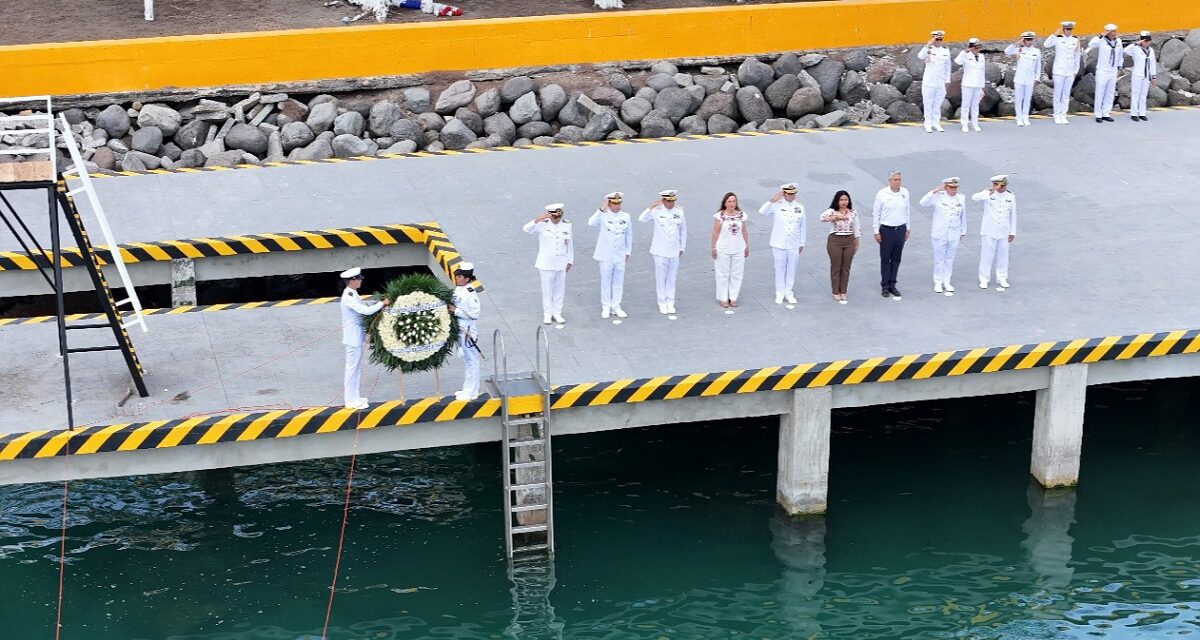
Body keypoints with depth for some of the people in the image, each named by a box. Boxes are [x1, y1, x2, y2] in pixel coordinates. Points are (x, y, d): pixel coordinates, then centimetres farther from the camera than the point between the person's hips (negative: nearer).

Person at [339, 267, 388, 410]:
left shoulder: (352, 294, 9)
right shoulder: (348, 297, -21)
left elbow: (364, 306, 17)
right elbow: (366, 310, -28)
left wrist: (379, 302, 3)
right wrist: (382, 303, -17)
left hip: (357, 336, 10)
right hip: (353, 337, -10)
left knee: (357, 367, 16)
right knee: (352, 367, -2)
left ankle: (354, 397, 25)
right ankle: (350, 401, 4)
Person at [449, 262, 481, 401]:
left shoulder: (471, 293, -19)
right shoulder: (457, 290, 7)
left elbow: (475, 314, -22)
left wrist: (457, 311, -21)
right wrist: (450, 309, 1)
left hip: (468, 330, -9)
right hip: (459, 329, 9)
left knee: (471, 361, 0)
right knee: (466, 360, 18)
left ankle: (471, 392, 7)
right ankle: (468, 389, 28)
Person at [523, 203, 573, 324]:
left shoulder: (567, 225, 0)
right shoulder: (543, 224, -9)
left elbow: (570, 244, 8)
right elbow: (526, 229, -23)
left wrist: (570, 261, 9)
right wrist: (538, 219, -37)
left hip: (561, 264, 2)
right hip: (546, 264, -2)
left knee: (559, 290, 10)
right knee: (547, 290, 6)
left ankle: (557, 313, 23)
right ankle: (547, 314, 19)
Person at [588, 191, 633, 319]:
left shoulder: (625, 217, 3)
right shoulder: (603, 216, -9)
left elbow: (629, 235, 13)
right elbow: (591, 223, -29)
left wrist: (628, 252, 13)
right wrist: (601, 210, -34)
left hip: (620, 255, 3)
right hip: (606, 255, -3)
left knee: (618, 282, 10)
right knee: (606, 281, 6)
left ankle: (616, 306, 21)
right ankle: (605, 307, 17)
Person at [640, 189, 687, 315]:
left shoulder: (679, 211, 1)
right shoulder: (657, 211, -7)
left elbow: (683, 230, 10)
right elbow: (641, 219, -17)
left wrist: (682, 247, 11)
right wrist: (651, 207, -22)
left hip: (674, 251, 2)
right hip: (660, 251, -2)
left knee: (672, 277, 9)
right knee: (661, 277, 4)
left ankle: (670, 303, 19)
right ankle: (662, 303, 15)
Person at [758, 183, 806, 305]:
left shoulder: (800, 208, 6)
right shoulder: (777, 206, -4)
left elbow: (803, 227, 11)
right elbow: (762, 212, -18)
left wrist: (802, 243, 11)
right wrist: (772, 201, -24)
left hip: (794, 245, 2)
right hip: (779, 244, -2)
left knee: (791, 270, 8)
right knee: (780, 269, 5)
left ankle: (789, 293, 19)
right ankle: (780, 293, 16)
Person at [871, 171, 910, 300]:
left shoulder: (905, 192, 2)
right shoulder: (882, 194, -9)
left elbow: (907, 211, 12)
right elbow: (875, 213, -4)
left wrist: (907, 229, 13)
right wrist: (876, 232, -5)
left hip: (901, 230, 4)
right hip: (886, 230, -4)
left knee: (896, 259, 10)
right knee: (885, 259, 2)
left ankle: (892, 285, 19)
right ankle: (885, 286, 10)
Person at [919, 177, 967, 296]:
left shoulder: (961, 198, 4)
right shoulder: (938, 197, -7)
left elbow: (963, 216, 13)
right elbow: (923, 203, -19)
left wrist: (963, 231, 17)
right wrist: (934, 191, -22)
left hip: (954, 234, 3)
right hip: (940, 233, -3)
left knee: (950, 259, 10)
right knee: (939, 258, 5)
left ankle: (946, 282, 21)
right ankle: (938, 282, 17)